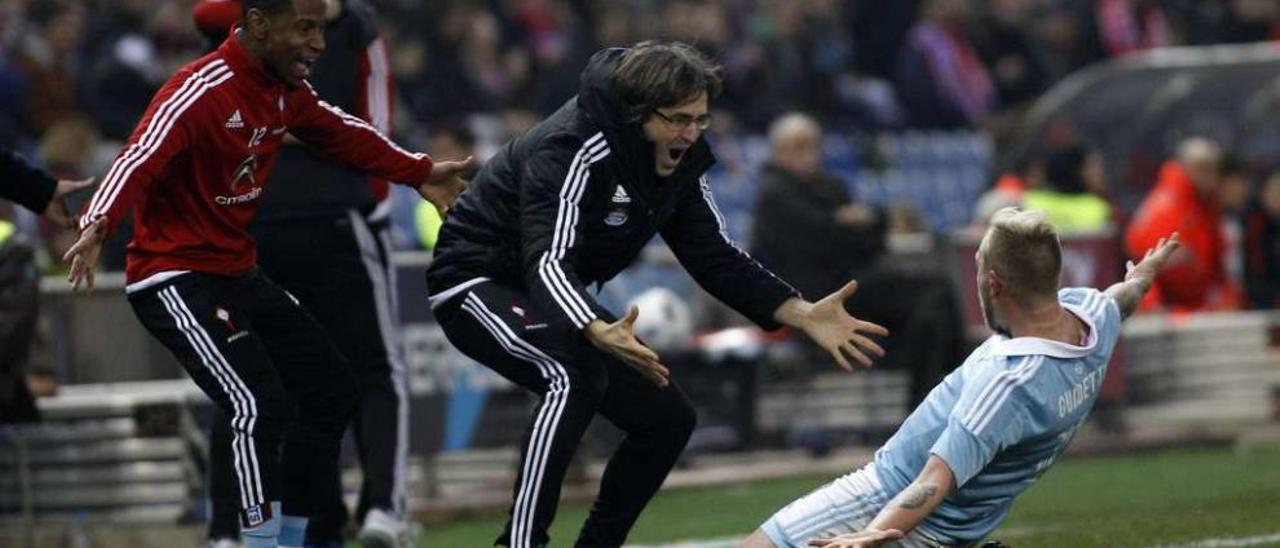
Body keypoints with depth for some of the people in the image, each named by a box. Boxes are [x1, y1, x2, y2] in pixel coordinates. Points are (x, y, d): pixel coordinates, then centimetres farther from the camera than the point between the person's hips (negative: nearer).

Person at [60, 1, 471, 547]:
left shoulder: (287, 91, 3)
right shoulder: (199, 93, -23)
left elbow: (340, 133, 22)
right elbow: (140, 158, -37)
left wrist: (418, 171, 30)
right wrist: (97, 225, -54)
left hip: (240, 273, 10)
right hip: (176, 281, -10)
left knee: (333, 392, 15)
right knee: (261, 407, -23)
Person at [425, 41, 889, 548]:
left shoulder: (677, 159, -4)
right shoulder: (574, 150, -30)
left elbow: (714, 256, 3)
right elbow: (548, 262, -40)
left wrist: (803, 315, -9)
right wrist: (598, 333, -59)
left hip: (554, 298, 9)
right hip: (477, 284, -9)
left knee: (668, 418, 5)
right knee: (575, 375, -36)